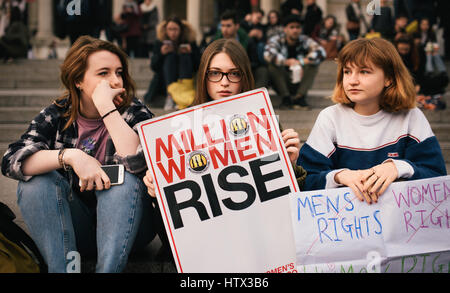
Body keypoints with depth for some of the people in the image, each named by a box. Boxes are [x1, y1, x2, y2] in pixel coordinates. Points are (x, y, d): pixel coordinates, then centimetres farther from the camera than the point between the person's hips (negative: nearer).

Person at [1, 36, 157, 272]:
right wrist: (70, 156, -32)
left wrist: (106, 107, -27)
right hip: (74, 226, 2)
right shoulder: (57, 115, -1)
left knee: (123, 177, -29)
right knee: (36, 179, -20)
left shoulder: (134, 113, -7)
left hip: (124, 224, -2)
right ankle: (61, 268, -28)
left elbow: (137, 161, -29)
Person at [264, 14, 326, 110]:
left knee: (313, 64, -19)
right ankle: (285, 97, -19)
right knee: (273, 64, -26)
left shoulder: (305, 41, -3)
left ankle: (300, 97, -18)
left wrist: (301, 62, -29)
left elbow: (321, 53, -20)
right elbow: (268, 54, -29)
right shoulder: (276, 40, -8)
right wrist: (287, 62, -37)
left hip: (300, 82, 2)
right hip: (282, 84, -1)